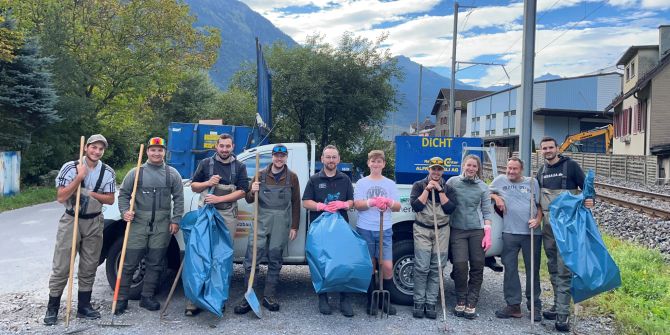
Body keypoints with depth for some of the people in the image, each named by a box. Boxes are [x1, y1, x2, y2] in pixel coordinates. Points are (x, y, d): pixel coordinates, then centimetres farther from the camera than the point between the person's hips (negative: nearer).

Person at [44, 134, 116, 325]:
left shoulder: (108, 172, 0)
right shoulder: (70, 167, -8)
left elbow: (110, 200, 2)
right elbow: (61, 197, -14)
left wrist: (90, 193, -12)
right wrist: (79, 177, -20)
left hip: (94, 223, 3)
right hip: (71, 220, -3)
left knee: (89, 267, 9)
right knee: (61, 266, -1)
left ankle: (83, 306, 21)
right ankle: (52, 308, 10)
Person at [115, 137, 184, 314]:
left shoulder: (172, 174, 7)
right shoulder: (136, 172, 5)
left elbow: (178, 199, 7)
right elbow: (123, 194, 8)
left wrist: (175, 220, 0)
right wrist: (125, 211, -8)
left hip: (162, 226, 1)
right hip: (138, 223, -1)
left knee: (155, 263, 8)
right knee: (129, 263, 1)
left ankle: (147, 297, 20)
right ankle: (122, 298, 11)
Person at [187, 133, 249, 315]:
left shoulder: (239, 167, 8)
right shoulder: (206, 163, 10)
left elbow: (242, 191, 0)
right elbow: (193, 186, 12)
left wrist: (219, 199, -11)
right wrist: (208, 183, -9)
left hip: (228, 215, 0)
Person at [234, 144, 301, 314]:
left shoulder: (292, 177, 8)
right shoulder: (261, 175, 9)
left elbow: (296, 203, 9)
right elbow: (249, 200, 11)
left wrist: (294, 227, 6)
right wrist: (252, 192, -11)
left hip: (281, 223, 0)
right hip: (262, 220, 0)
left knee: (275, 259, 5)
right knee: (251, 257, -7)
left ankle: (269, 296, 15)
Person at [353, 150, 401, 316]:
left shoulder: (390, 184, 11)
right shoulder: (362, 183, 6)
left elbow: (398, 207, 7)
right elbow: (357, 205, -4)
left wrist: (389, 202, -15)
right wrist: (373, 202, -21)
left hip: (385, 230, 1)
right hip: (365, 229, -1)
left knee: (388, 266, -4)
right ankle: (371, 300, 18)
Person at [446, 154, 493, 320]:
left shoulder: (483, 187, 7)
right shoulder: (453, 182, 3)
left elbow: (487, 211, 6)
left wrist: (488, 233, -3)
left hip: (477, 230, 2)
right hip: (457, 230, -1)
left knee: (477, 267, 0)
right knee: (460, 265, -10)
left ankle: (471, 304, 9)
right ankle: (460, 302, 7)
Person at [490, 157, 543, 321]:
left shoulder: (532, 182, 10)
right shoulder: (500, 180, 10)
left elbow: (540, 204, 10)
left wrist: (538, 220, -6)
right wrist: (496, 198, 0)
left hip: (532, 233, 0)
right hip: (510, 233, 1)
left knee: (533, 269, 5)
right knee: (510, 269, 2)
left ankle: (534, 306, 15)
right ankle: (513, 305, 11)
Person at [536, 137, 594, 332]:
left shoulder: (570, 166, -3)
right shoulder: (541, 171, 13)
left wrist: (589, 201, -22)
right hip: (548, 225, 6)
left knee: (564, 269, -10)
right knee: (553, 268, 11)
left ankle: (563, 314, -8)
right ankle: (558, 306, 22)